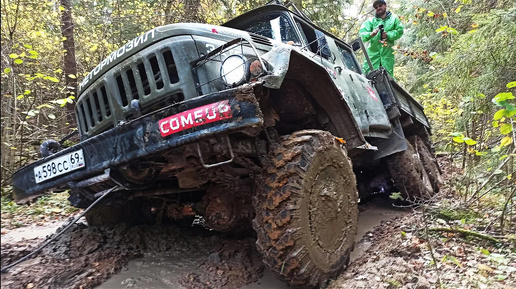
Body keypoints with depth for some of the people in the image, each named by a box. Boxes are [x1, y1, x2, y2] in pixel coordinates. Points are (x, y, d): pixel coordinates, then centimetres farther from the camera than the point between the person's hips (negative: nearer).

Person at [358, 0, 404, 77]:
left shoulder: (393, 19, 17)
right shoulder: (371, 21, 14)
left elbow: (400, 31, 7)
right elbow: (362, 33, -1)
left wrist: (388, 35, -9)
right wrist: (371, 34, -23)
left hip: (387, 53, 1)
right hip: (373, 52, 0)